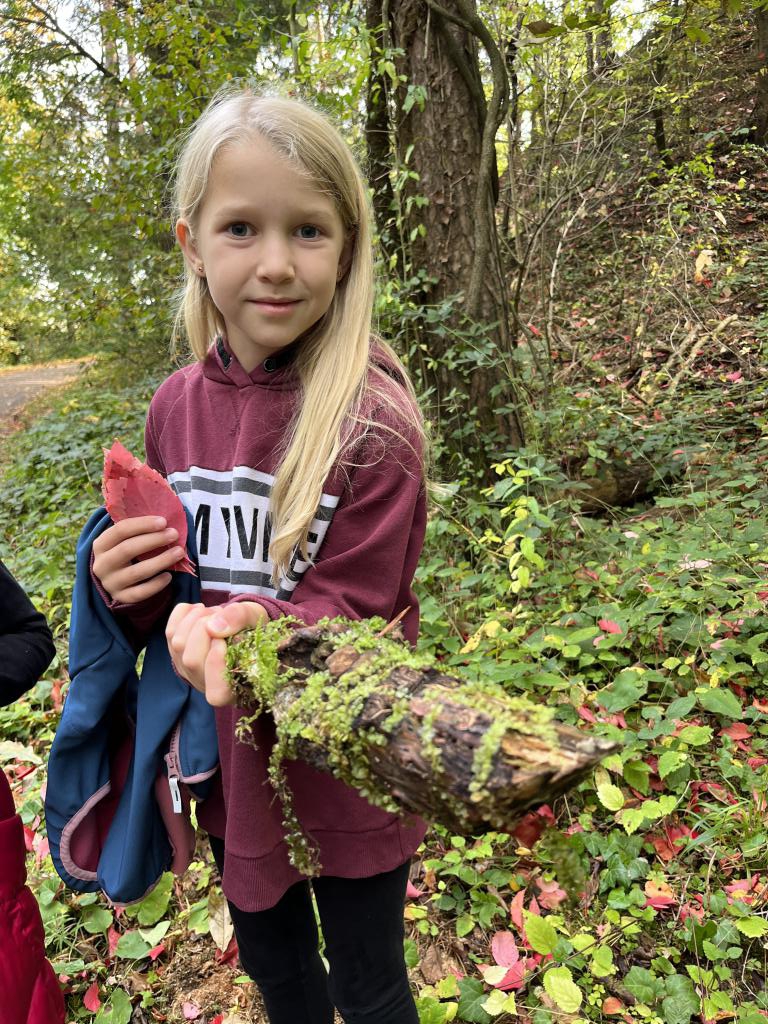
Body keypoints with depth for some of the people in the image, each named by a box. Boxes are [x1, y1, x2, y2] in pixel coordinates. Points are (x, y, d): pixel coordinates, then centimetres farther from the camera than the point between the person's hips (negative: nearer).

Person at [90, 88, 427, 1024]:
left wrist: (258, 630, -39)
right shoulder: (176, 406, -6)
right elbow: (167, 581, 5)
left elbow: (353, 607, -20)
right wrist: (130, 589, -17)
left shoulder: (371, 418, -22)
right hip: (229, 759, 5)